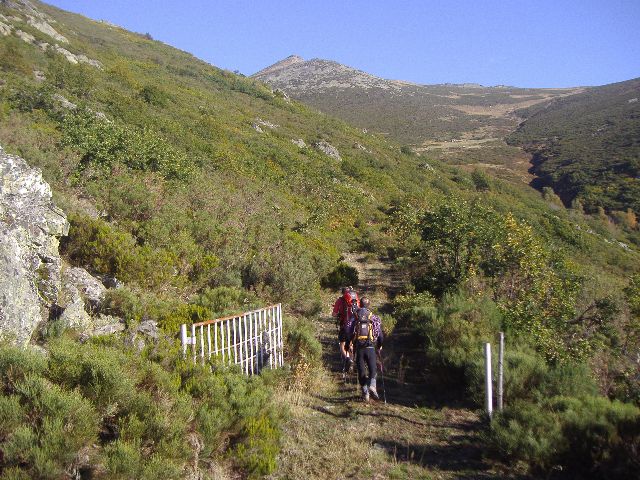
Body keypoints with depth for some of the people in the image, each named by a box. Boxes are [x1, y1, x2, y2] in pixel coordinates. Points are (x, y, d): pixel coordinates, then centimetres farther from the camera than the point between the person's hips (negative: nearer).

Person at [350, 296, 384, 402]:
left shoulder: (354, 318, 6)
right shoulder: (374, 318, 6)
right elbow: (380, 335, 7)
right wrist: (379, 347, 20)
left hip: (358, 348, 1)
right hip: (370, 347, -1)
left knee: (361, 371, 9)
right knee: (373, 369, 7)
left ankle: (365, 392, 7)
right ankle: (372, 385, -18)